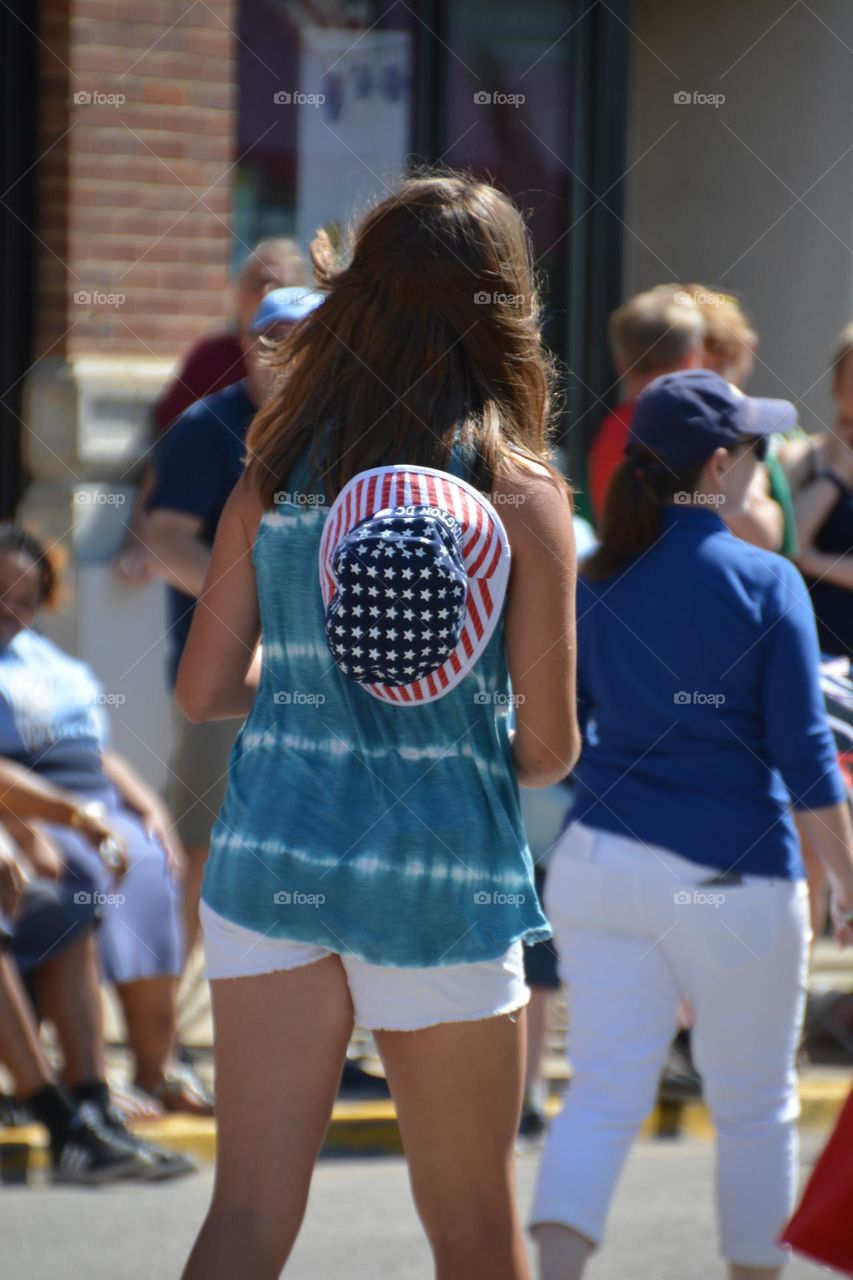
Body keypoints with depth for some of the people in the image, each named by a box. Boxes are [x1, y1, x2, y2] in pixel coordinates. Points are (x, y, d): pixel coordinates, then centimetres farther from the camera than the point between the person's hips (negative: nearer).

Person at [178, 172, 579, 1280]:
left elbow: (202, 690, 3)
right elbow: (549, 747, -7)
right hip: (445, 870, -2)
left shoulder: (275, 479, 2)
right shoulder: (521, 494, -7)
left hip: (271, 854, 2)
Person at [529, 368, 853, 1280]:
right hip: (730, 877, -4)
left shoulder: (595, 584, 4)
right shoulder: (763, 582, -8)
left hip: (601, 862, 4)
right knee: (754, 1105, 13)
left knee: (605, 1095, 0)